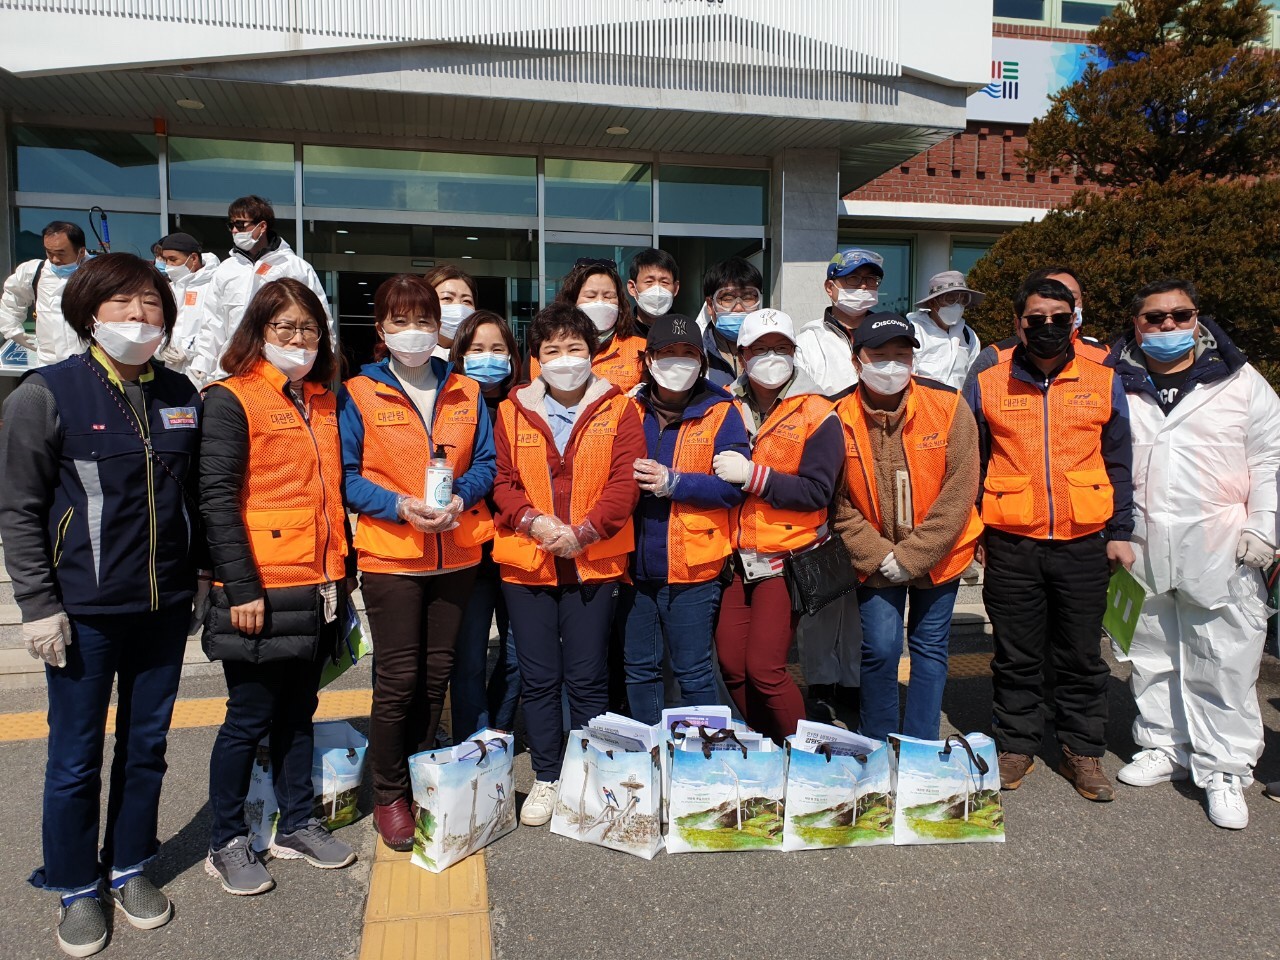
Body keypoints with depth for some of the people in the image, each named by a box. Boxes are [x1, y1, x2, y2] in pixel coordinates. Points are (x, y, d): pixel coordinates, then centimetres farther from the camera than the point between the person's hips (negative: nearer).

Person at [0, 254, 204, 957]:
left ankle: (130, 868, 35)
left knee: (146, 747, 15)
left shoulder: (181, 396, 5)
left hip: (165, 609, 4)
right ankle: (75, 888, 29)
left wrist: (198, 576, 12)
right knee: (76, 759, 9)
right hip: (84, 613, -4)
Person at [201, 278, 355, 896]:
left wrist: (343, 570, 14)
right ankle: (226, 844, 22)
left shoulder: (324, 402, 13)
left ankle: (296, 825, 30)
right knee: (250, 718, 5)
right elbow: (217, 498, -14)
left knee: (298, 712, 16)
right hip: (261, 593, -6)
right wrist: (242, 588, -18)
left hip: (318, 589, 6)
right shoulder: (232, 399, -8)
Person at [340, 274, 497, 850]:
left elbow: (485, 463, 9)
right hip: (389, 554, -3)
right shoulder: (359, 394, 0)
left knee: (437, 672, 10)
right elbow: (347, 475, -3)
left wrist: (460, 497, -11)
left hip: (456, 554, 3)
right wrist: (400, 505, -18)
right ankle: (388, 797, 17)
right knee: (399, 676, -2)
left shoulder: (466, 392, 10)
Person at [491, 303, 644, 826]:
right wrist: (534, 521, -15)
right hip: (526, 562, 2)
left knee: (587, 677, 5)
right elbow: (503, 482, 3)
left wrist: (583, 531, -18)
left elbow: (625, 481, -7)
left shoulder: (618, 410, 2)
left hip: (594, 562, -2)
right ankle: (547, 778, 26)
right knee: (538, 677, 10)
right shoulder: (512, 411, 8)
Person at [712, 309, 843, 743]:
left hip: (787, 559, -5)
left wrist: (754, 475, -21)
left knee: (764, 668, -8)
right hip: (738, 557, 5)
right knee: (731, 665, 6)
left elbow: (817, 491, -14)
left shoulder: (817, 414, -6)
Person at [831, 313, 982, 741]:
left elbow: (958, 493, -13)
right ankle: (877, 749, 20)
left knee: (930, 648, 9)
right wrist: (878, 554, -15)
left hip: (937, 555, 1)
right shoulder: (841, 419, -11)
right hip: (876, 560, 0)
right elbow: (839, 505, -6)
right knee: (880, 648, -2)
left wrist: (911, 556, -15)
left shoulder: (949, 407, -12)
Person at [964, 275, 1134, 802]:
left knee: (1082, 657, 10)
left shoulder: (1103, 380, 5)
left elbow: (1117, 463, 9)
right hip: (1011, 545, -1)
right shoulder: (987, 382, 2)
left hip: (1083, 543, 1)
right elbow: (970, 465, 7)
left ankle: (1082, 752, 26)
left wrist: (1120, 532, 5)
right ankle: (1016, 746, 25)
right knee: (1016, 656, 9)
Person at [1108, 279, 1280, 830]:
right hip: (1141, 553, 2)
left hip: (1221, 552, -2)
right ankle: (1164, 747, 27)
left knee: (1224, 663, 1)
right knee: (1151, 659, 12)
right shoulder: (1115, 387, 7)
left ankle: (1224, 770, 12)